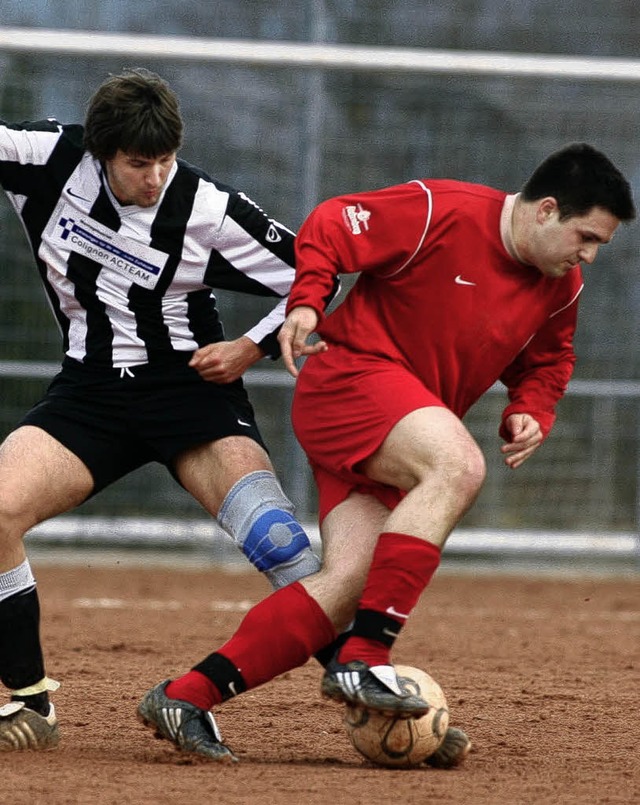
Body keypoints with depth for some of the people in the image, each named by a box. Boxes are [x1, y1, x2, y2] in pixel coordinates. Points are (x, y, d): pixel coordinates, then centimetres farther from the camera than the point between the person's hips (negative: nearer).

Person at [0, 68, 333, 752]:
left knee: (268, 533, -27)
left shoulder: (208, 211, -15)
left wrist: (251, 349, -10)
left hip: (190, 386, -3)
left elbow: (312, 279, -4)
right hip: (89, 389, 3)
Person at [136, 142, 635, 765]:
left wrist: (531, 411, 6)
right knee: (458, 466, -34)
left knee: (348, 584, -11)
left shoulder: (560, 289, 8)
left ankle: (184, 697, -7)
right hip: (350, 372, -8)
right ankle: (362, 658, -34)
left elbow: (546, 361, 25)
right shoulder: (443, 212, -15)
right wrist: (306, 301, -23)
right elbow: (330, 226, -9)